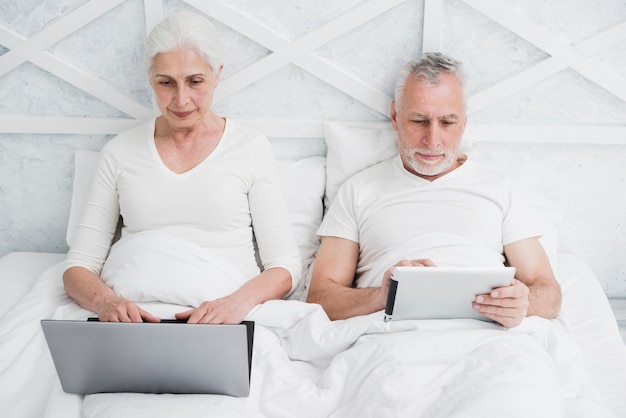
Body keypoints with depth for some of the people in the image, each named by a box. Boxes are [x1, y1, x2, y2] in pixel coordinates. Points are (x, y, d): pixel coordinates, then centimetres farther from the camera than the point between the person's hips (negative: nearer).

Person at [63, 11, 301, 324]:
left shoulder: (251, 148, 5)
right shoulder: (119, 152, 10)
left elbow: (284, 265, 2)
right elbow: (78, 266, 8)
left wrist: (238, 302, -20)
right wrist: (105, 302, -16)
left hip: (228, 320, -1)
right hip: (139, 317, 2)